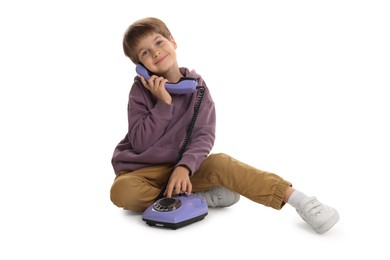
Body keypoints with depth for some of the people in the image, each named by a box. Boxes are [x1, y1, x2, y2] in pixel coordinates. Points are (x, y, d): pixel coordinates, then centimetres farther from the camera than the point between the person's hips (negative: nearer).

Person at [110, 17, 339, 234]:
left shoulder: (196, 85, -5)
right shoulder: (141, 90, -8)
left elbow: (204, 136, -12)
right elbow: (140, 143, -14)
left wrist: (184, 166, -30)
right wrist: (163, 104, -23)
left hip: (182, 166, 1)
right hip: (142, 169, 0)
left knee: (220, 163, -30)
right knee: (122, 191, -34)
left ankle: (297, 199, -29)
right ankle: (199, 198, -20)